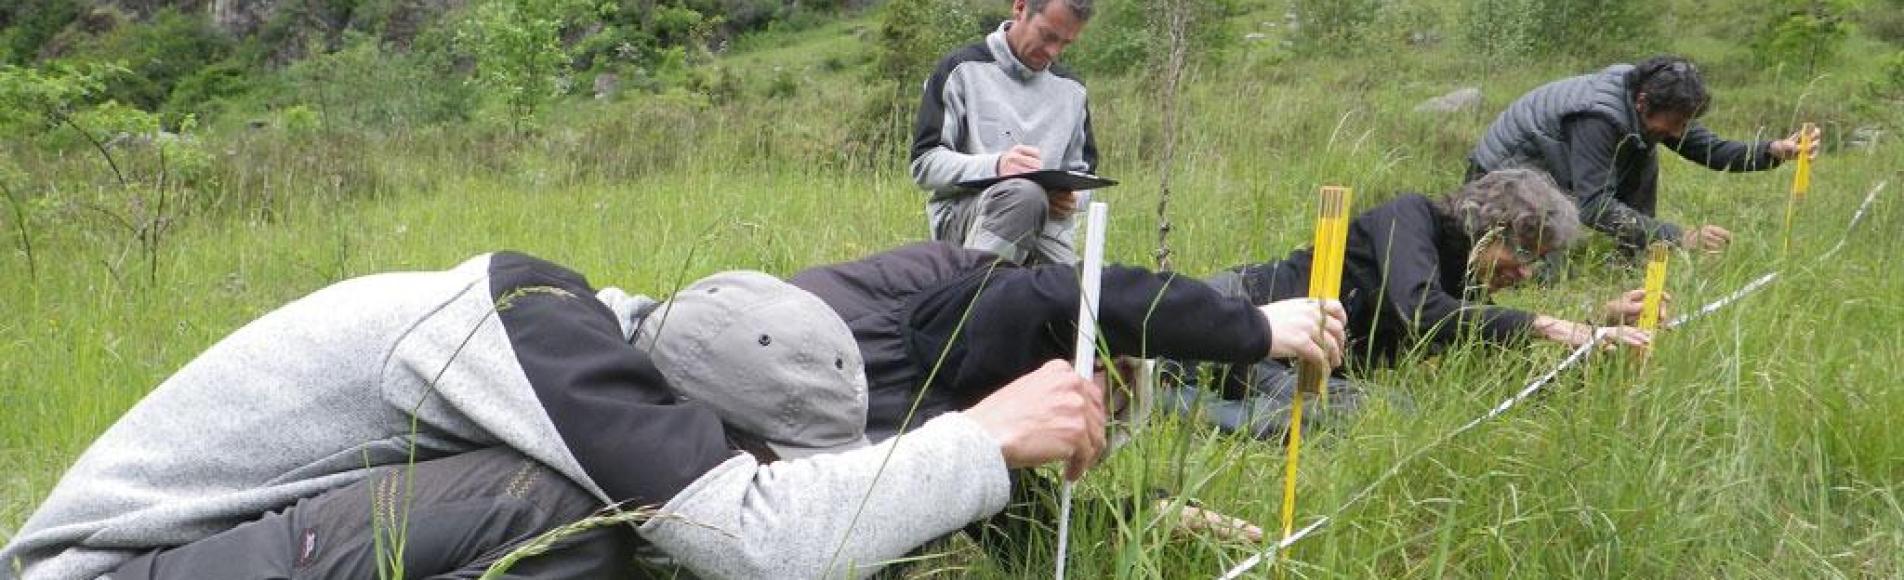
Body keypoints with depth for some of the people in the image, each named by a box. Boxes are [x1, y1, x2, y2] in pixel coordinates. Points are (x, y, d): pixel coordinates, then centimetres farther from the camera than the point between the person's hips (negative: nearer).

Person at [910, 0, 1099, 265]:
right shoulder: (962, 70, 2)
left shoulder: (1072, 91, 18)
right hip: (962, 212, -5)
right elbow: (924, 164, -5)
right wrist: (995, 166, -22)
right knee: (1023, 190, -36)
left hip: (1046, 224, 5)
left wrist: (1070, 196, -2)